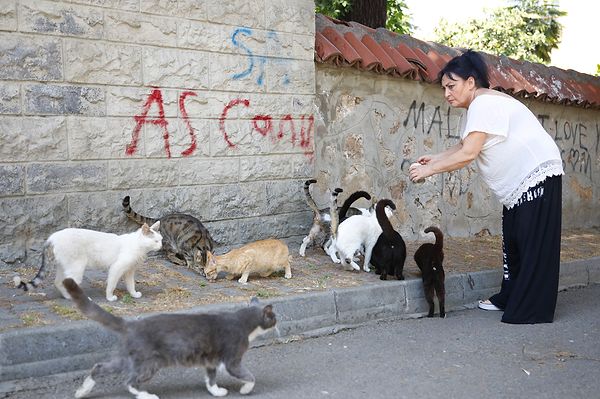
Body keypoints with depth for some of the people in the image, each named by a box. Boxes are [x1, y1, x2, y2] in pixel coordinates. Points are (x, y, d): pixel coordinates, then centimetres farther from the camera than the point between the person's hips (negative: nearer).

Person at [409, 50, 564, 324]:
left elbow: (468, 154, -27)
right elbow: (463, 147, 17)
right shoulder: (481, 105, 12)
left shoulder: (484, 103, -20)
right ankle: (510, 299, 22)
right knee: (512, 241, 14)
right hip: (518, 184, 11)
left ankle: (532, 311, -3)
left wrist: (428, 170, -20)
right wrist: (434, 159, 4)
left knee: (533, 244, -7)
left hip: (536, 176, -11)